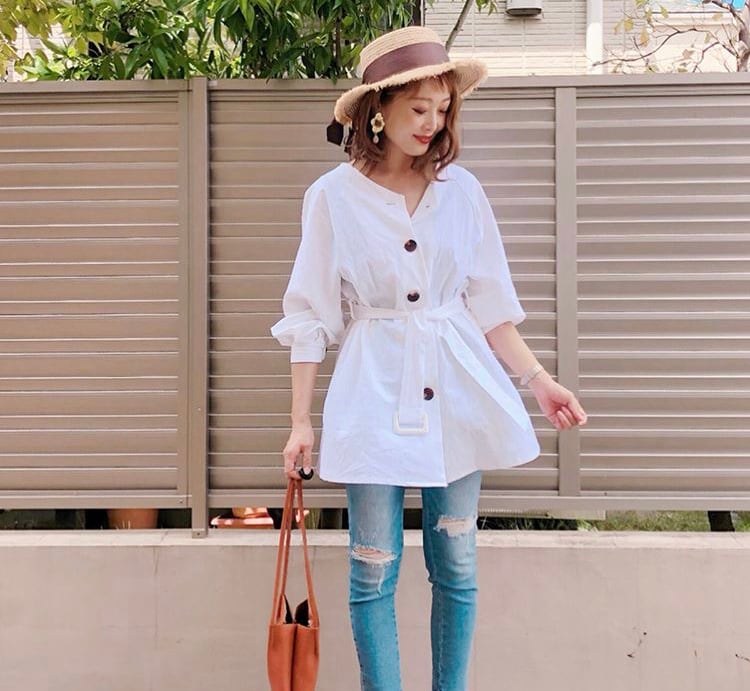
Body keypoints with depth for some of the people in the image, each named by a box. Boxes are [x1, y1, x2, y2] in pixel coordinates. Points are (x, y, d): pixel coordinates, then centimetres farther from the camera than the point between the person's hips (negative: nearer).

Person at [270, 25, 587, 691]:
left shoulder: (462, 189, 2)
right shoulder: (333, 196, -3)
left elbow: (489, 304, 8)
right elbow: (312, 316, 0)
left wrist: (539, 380, 0)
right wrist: (301, 421, -1)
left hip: (458, 391, 3)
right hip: (375, 392, -2)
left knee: (456, 565, 11)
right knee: (375, 570, 4)